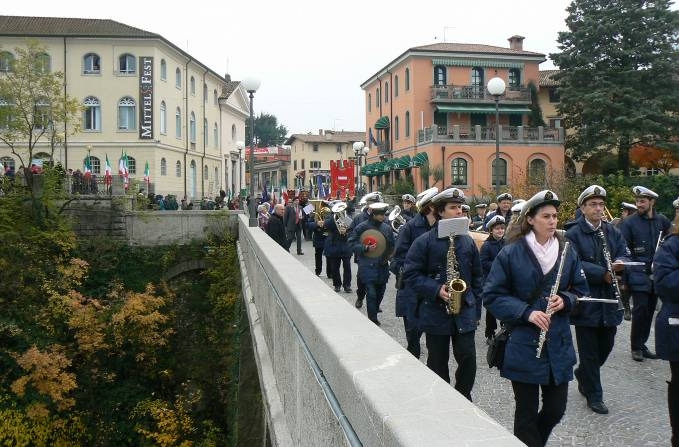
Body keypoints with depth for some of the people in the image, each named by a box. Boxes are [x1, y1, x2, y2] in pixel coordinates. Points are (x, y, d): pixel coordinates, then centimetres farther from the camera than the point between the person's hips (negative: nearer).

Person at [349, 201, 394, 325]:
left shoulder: (387, 228, 7)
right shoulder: (362, 227, -7)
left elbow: (391, 245, 20)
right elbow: (352, 243, -5)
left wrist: (389, 255, 5)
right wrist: (365, 248, -17)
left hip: (383, 266, 5)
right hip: (368, 267, -5)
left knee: (380, 292, 12)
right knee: (371, 294, -7)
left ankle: (374, 313, 31)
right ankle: (373, 320, 1)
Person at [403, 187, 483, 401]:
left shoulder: (468, 241, 6)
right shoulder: (425, 241, -6)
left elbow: (476, 277, 12)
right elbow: (411, 274, -7)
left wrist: (476, 309, 10)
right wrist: (436, 290, -19)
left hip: (465, 312, 3)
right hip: (436, 312, -2)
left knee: (468, 357, -3)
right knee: (438, 363, 9)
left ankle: (463, 398, 19)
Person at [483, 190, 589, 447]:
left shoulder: (567, 252, 4)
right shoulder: (511, 253, -9)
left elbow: (581, 291, 12)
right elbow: (492, 295, -7)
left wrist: (565, 300, -10)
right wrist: (526, 312, -19)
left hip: (558, 344, 4)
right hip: (522, 345, -4)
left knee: (556, 408, 11)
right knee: (527, 412, 5)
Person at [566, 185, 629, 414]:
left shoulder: (612, 231, 10)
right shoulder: (573, 234, -8)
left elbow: (624, 252, 13)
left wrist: (619, 263, -10)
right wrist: (603, 273, -21)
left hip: (609, 301, 6)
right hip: (586, 301, -6)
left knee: (606, 346, 16)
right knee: (589, 350, 5)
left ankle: (582, 374, 42)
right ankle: (594, 396, 19)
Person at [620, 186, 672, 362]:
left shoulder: (662, 221, 6)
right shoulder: (629, 223, -6)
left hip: (656, 275, 4)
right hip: (638, 275, -4)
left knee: (649, 311, 10)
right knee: (640, 310, -6)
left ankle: (642, 344, 23)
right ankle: (636, 347, 7)